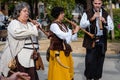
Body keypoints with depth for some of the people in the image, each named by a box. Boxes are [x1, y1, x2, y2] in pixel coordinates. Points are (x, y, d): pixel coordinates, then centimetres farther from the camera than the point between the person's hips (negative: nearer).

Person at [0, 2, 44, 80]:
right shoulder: (14, 23, -1)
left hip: (31, 57, 6)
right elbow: (16, 32, -24)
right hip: (20, 57, -6)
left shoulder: (30, 24, 19)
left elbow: (39, 36, 23)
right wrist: (33, 29, -21)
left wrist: (38, 27, 3)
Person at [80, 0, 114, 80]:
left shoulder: (106, 14, 5)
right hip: (91, 40, -2)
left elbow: (111, 27, -3)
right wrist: (91, 19, -24)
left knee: (99, 61, 9)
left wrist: (105, 22, -22)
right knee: (89, 61, -1)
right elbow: (82, 25, -12)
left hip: (102, 41, 2)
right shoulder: (87, 13, -1)